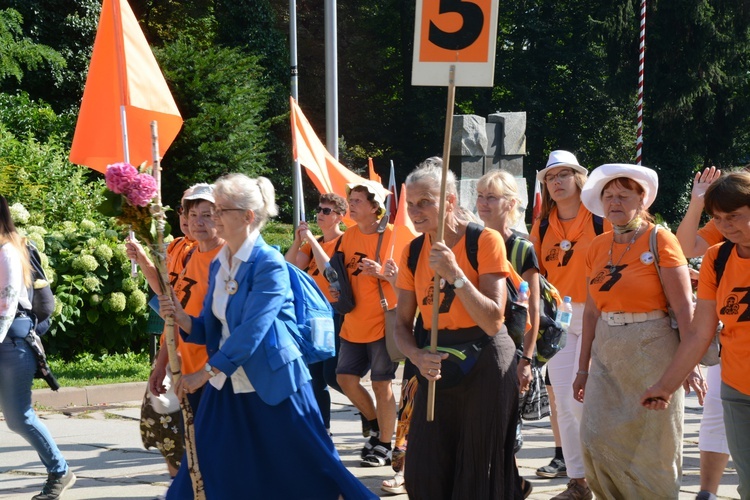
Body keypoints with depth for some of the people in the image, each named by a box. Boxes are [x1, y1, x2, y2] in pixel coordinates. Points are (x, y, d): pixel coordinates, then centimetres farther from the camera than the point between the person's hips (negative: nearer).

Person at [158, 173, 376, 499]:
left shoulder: (269, 264, -15)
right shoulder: (218, 264, 8)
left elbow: (251, 329, -23)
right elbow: (211, 329, 11)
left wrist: (206, 372, -25)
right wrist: (182, 318, -10)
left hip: (274, 386, -7)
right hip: (226, 387, 7)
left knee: (310, 470, 2)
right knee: (204, 474, 6)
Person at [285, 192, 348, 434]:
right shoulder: (312, 243, 12)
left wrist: (311, 240, -19)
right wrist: (298, 241, -9)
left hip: (336, 313, -7)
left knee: (332, 375, -11)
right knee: (316, 376, 8)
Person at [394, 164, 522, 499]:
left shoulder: (485, 241, -12)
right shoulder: (412, 253, 5)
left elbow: (493, 322, -17)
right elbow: (402, 325, 6)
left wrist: (455, 274, -26)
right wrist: (417, 356, -15)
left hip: (484, 365, -5)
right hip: (436, 366, 5)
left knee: (479, 471, 3)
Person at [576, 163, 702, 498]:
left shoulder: (660, 240, -7)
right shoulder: (597, 247, 9)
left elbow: (683, 307, -10)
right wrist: (583, 367, 13)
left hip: (652, 351, -5)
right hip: (607, 354, 5)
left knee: (652, 445, 1)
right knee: (597, 441, -1)